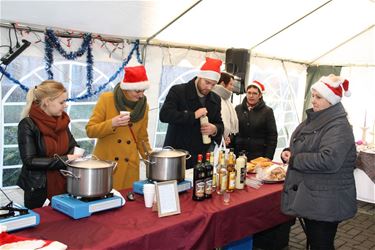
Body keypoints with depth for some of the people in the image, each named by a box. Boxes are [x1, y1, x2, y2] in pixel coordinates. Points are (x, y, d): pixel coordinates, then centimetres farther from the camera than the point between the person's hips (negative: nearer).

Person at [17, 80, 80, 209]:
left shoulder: (62, 120, 2)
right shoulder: (28, 125, -15)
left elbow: (72, 145, 12)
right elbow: (29, 161, -18)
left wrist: (75, 153, -10)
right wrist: (63, 160, -23)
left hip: (63, 184, 5)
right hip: (38, 188, -5)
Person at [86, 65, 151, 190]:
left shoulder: (143, 106, 3)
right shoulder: (106, 99, -7)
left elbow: (142, 138, 10)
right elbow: (90, 130, -7)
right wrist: (112, 123, -22)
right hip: (105, 164, -2)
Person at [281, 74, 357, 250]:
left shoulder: (338, 126, -20)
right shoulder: (314, 119, 9)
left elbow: (328, 160, -33)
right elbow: (302, 148, 21)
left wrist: (293, 160, -21)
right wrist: (288, 152, -1)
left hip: (325, 203, -9)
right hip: (308, 196, 9)